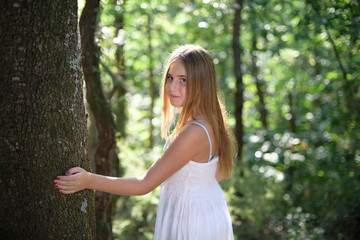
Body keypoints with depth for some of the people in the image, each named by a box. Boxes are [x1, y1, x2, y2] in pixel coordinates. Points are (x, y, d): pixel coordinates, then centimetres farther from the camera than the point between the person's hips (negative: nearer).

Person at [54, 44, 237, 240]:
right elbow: (217, 174, 11)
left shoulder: (194, 134, -32)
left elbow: (145, 185, -26)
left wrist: (89, 181, -25)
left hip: (192, 223, -9)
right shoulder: (211, 120, -3)